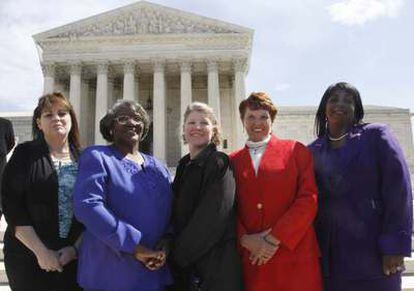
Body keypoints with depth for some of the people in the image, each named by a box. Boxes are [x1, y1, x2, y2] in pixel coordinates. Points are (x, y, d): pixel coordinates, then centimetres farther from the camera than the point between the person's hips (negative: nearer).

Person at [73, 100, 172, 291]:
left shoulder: (157, 167, 13)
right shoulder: (97, 157, -4)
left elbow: (172, 209, 8)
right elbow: (87, 206, -19)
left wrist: (166, 246, -12)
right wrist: (133, 246, -22)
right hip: (111, 273, -5)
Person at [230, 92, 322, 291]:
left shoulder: (295, 151, 4)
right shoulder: (233, 160, 10)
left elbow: (308, 200, -4)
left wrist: (275, 239, -10)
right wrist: (245, 239, -9)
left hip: (294, 256, -1)